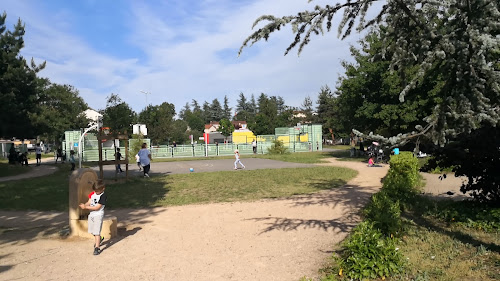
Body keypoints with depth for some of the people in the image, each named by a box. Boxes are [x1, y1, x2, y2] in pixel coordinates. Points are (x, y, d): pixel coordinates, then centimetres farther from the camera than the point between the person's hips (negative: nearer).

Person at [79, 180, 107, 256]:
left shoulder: (103, 196, -19)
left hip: (98, 215, -7)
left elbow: (97, 207, -21)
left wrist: (85, 207, -23)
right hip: (91, 214, 7)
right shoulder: (92, 194, 3)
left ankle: (97, 248, -1)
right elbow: (89, 202, 4)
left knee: (96, 232, -8)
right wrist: (84, 205, -19)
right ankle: (99, 239, 45)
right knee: (93, 231, 18)